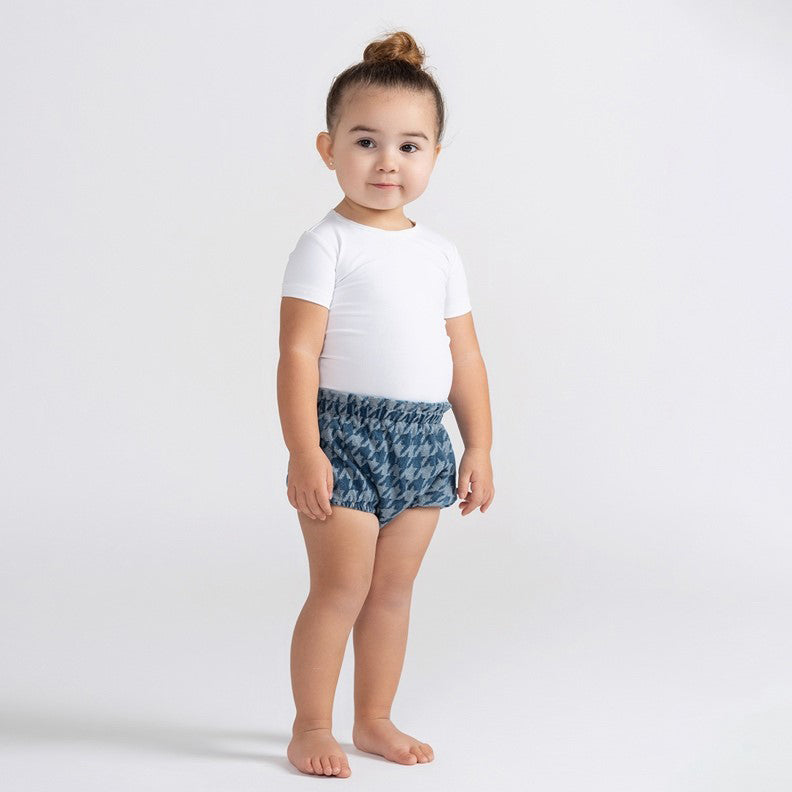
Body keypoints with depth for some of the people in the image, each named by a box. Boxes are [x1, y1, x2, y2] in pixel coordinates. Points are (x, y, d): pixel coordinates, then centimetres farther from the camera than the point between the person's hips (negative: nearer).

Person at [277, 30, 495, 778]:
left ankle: (374, 719, 24)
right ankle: (311, 728, 10)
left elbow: (465, 357, 14)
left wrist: (479, 446, 10)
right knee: (341, 587, -4)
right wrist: (303, 450, -18)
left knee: (393, 589, 12)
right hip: (345, 435, -5)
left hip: (423, 440, 6)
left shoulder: (440, 253, 11)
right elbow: (298, 352, -12)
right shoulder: (326, 245, -7)